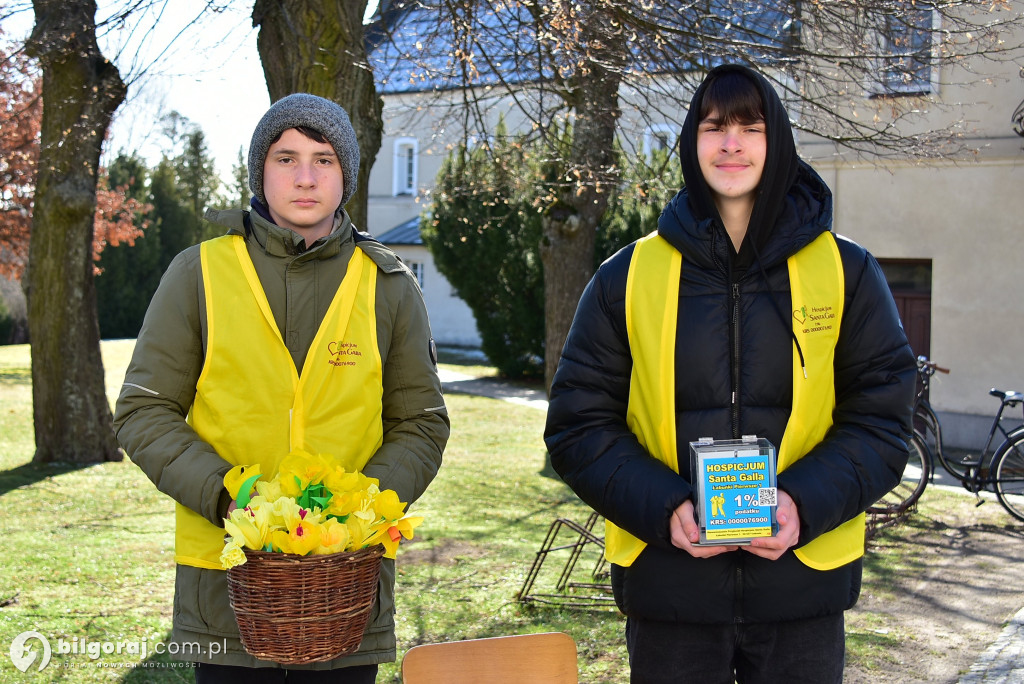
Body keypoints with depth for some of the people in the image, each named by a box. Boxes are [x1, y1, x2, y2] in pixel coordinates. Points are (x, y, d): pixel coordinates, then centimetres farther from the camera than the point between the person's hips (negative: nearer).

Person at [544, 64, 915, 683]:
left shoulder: (847, 272, 2)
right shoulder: (628, 277, 2)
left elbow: (882, 418, 2)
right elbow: (578, 424, 2)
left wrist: (805, 504, -16)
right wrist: (663, 508, -15)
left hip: (802, 583, 0)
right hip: (665, 580, 0)